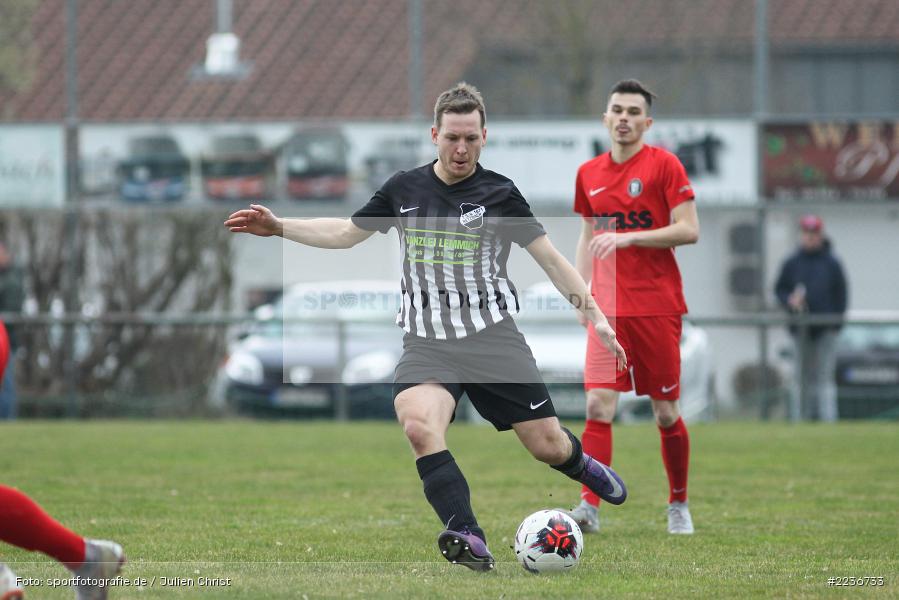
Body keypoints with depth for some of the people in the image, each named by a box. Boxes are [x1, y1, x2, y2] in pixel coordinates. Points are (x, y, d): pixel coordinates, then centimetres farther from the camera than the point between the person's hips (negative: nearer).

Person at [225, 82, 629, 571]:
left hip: (493, 336, -1)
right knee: (419, 424, -30)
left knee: (548, 445, -1)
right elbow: (345, 233, 20)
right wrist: (279, 227, 12)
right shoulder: (404, 189, 6)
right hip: (427, 343, 1)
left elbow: (550, 259, 2)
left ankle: (582, 465, 39)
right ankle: (470, 541, -35)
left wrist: (595, 317, -4)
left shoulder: (499, 193, -1)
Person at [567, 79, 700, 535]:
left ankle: (678, 504, 22)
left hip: (657, 306, -3)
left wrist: (627, 238, -19)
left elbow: (688, 230, -11)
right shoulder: (589, 174, 10)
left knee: (665, 412, 4)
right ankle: (589, 507, -16)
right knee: (598, 405, -11)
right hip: (608, 309, 3)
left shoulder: (664, 165, -4)